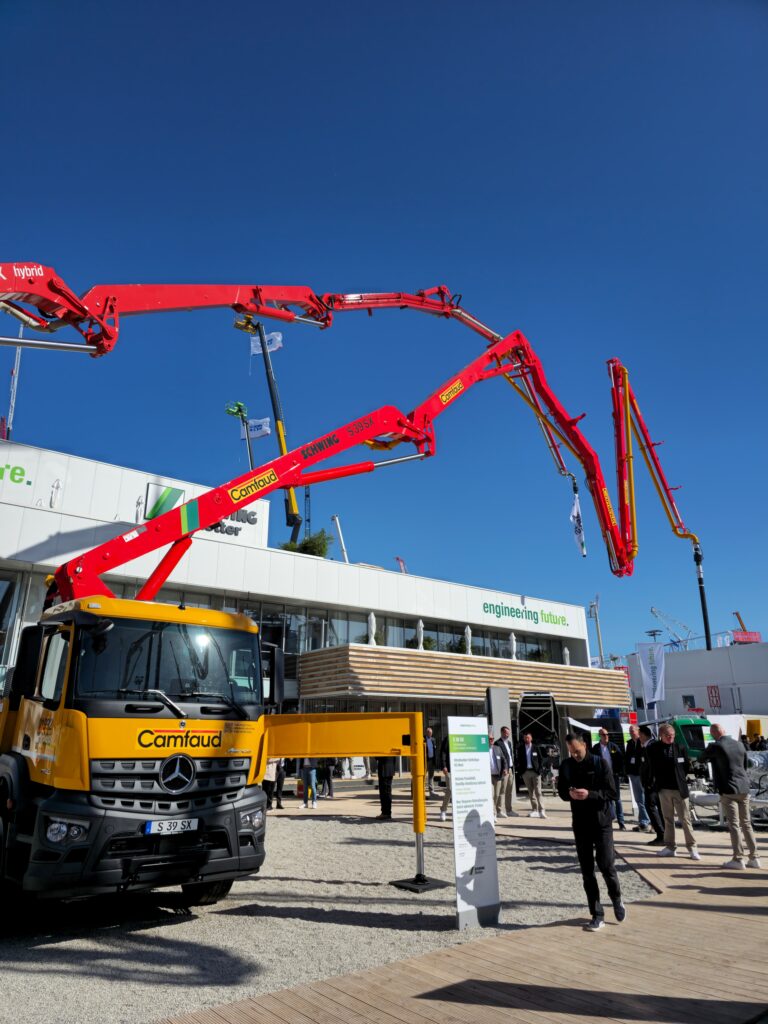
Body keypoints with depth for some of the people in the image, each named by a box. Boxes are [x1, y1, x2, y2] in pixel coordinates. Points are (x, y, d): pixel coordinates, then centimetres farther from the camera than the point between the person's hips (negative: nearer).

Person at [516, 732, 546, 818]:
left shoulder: (536, 748, 3)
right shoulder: (520, 748, 6)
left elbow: (540, 760, 3)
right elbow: (519, 760, 7)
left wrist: (539, 770, -6)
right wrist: (519, 770, -2)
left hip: (535, 772, -2)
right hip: (526, 772, 2)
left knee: (538, 791, -4)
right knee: (530, 792, 6)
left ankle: (541, 810, -4)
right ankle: (534, 810, 11)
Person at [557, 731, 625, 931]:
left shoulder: (600, 763, -9)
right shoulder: (566, 766, 1)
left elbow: (612, 793, -10)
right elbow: (561, 792, 8)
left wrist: (589, 794, -25)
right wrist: (570, 794, -15)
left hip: (602, 823, -3)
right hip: (580, 824, 3)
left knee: (607, 866, 0)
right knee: (587, 871, 6)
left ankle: (617, 900, 30)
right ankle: (597, 915, 18)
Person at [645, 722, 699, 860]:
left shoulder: (680, 748, -3)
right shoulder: (653, 749, -4)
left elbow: (687, 767, 8)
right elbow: (652, 768, 6)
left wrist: (680, 778, 6)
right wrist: (657, 780, 3)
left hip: (679, 789, -1)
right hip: (664, 789, 1)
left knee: (686, 819, 3)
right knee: (668, 819, 11)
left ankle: (692, 848, 12)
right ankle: (670, 847, 20)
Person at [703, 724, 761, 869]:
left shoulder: (715, 747, -11)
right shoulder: (739, 745, 7)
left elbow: (702, 758, 5)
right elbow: (745, 766, 17)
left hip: (728, 790, -6)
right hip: (744, 789, 6)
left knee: (734, 825, -2)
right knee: (746, 824, 14)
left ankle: (738, 859, -1)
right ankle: (754, 857, 17)